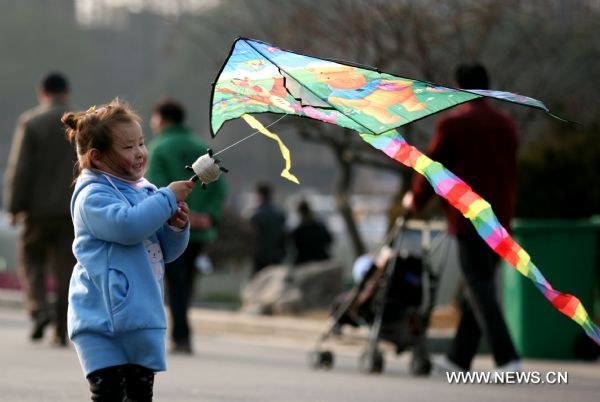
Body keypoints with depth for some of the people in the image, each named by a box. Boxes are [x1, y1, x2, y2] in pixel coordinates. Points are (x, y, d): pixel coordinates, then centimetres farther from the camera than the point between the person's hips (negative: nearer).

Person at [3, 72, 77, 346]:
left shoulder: (30, 122, -6)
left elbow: (19, 169, -10)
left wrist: (14, 207, -4)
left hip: (40, 208, -3)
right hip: (73, 209, 3)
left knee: (31, 261, 11)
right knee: (65, 269, 6)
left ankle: (39, 309, -11)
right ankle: (61, 331, 2)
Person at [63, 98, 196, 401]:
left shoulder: (146, 192, 15)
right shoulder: (93, 195, -11)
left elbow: (166, 252, 21)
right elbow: (128, 224, -29)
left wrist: (177, 226, -1)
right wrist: (168, 198, -18)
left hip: (142, 316, 8)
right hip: (102, 317, -8)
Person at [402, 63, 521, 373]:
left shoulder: (452, 124, -6)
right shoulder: (506, 125, 11)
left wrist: (416, 199, 16)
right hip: (501, 216, 6)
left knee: (480, 288, -7)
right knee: (480, 285, 13)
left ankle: (507, 358, -18)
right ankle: (460, 356, 21)